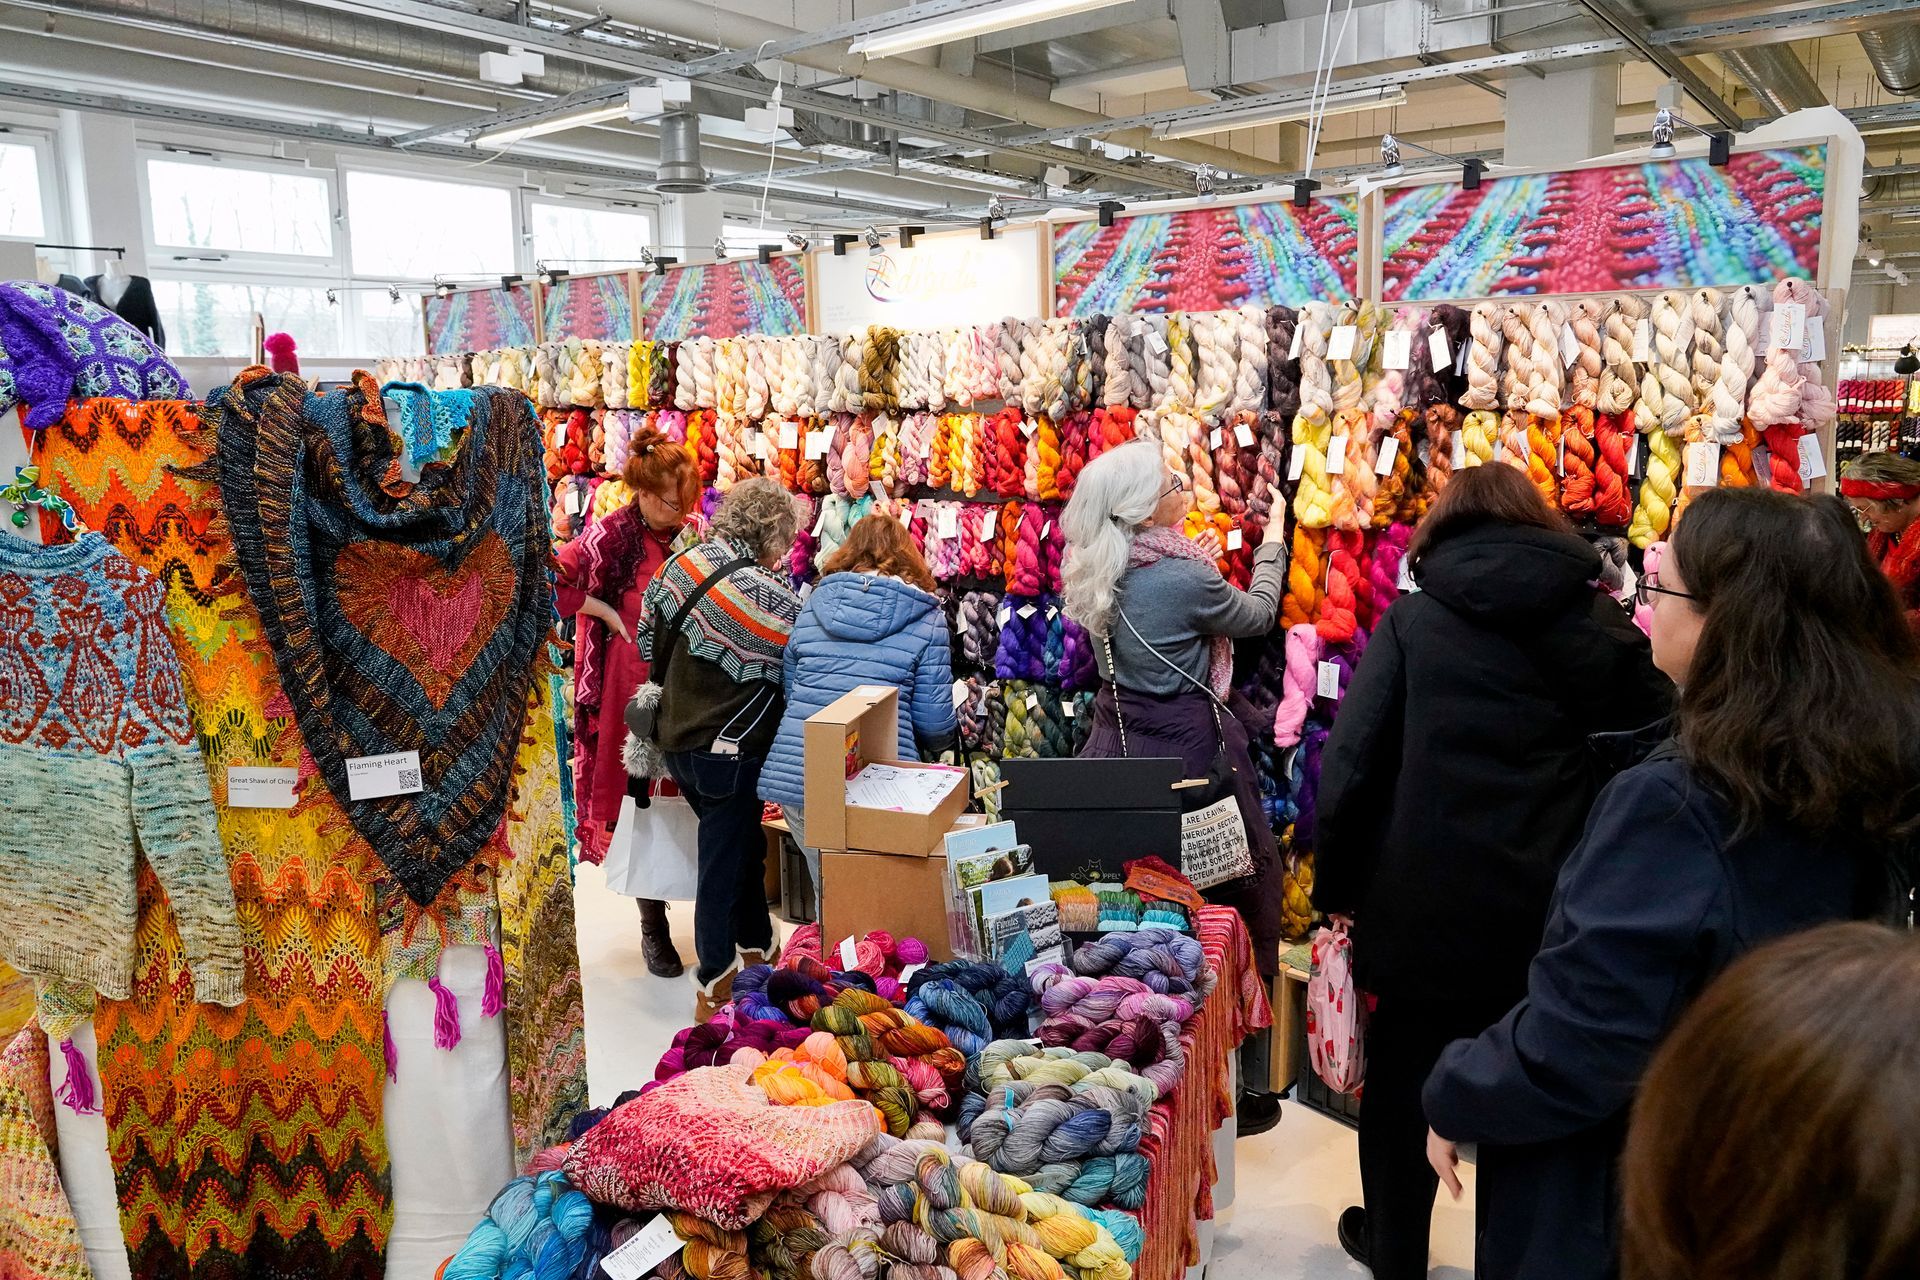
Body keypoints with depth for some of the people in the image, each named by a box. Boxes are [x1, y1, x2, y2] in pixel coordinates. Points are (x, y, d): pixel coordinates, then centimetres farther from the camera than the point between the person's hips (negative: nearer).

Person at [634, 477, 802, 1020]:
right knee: (725, 865, 5)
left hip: (678, 738, 8)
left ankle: (757, 949, 37)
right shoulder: (772, 599, -22)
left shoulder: (684, 562, -2)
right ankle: (717, 987, 17)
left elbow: (650, 638, 9)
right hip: (728, 751, -8)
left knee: (743, 848, 23)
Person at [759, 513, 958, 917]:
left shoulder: (811, 606, 12)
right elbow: (936, 720, -1)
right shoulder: (926, 618, 1)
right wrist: (938, 747, 21)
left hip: (795, 775, 4)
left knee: (827, 896, 19)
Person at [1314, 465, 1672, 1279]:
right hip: (1550, 907, 2)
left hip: (1423, 899, -1)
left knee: (1402, 1083, 18)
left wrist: (1337, 882, 0)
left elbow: (1350, 760, -8)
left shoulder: (1414, 617, -4)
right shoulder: (1600, 622, 2)